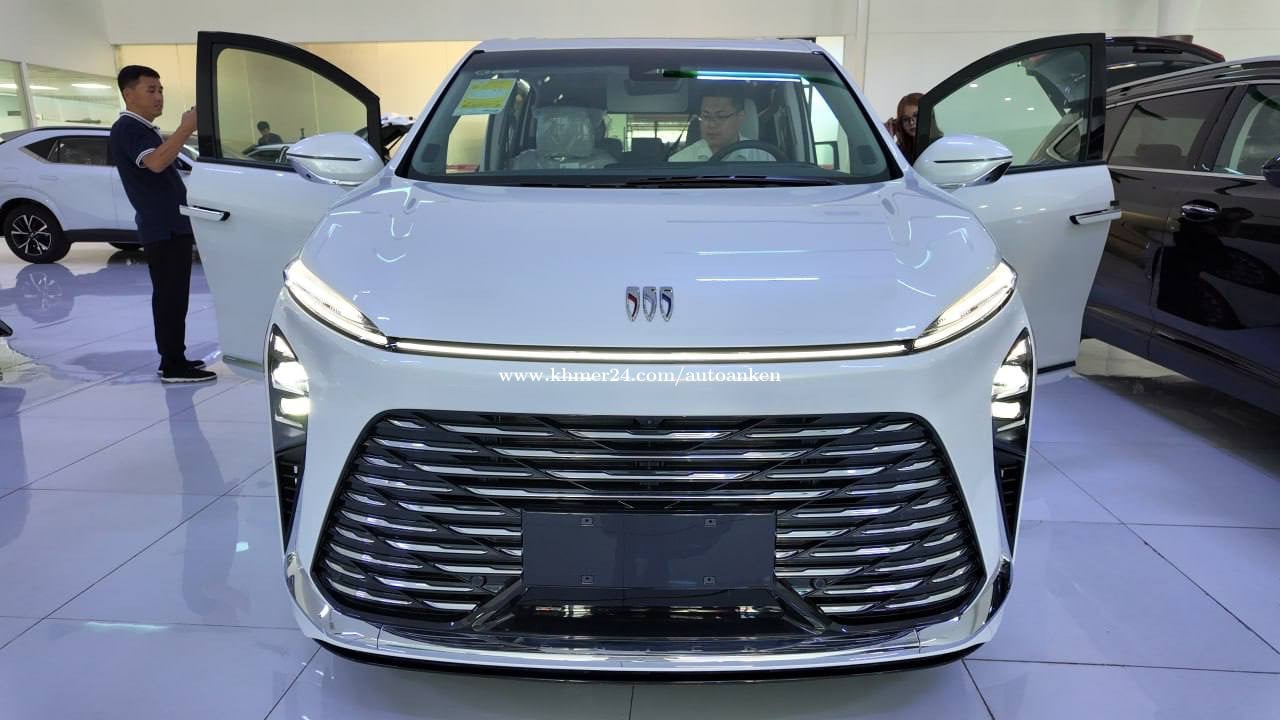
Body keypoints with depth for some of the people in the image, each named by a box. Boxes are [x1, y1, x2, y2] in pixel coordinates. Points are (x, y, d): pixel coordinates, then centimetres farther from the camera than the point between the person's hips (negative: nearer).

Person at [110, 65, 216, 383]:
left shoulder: (142, 129, 22)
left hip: (171, 225, 10)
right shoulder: (127, 128, -11)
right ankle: (173, 365, -7)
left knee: (171, 295, 12)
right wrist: (186, 127, -30)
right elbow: (156, 162, -30)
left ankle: (173, 359, 19)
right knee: (171, 296, -10)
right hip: (163, 228, -10)